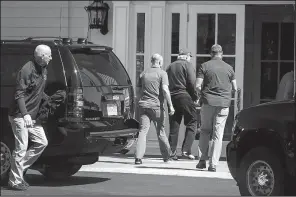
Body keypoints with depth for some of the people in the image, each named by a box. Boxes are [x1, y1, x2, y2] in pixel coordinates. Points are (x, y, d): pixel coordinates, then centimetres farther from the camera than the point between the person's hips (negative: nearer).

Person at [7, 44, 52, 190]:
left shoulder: (43, 70, 11)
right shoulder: (27, 70, -17)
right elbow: (19, 94, -21)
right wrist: (25, 114, -29)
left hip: (32, 117, 9)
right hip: (19, 116, -9)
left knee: (42, 142, 6)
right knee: (21, 148, -7)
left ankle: (20, 169, 16)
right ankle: (15, 181, 1)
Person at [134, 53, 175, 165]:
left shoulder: (143, 74, 13)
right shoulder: (162, 73, -3)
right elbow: (165, 90, -14)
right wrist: (170, 106, -14)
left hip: (143, 105, 3)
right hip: (156, 105, -3)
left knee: (143, 131, -2)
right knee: (160, 131, 9)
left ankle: (138, 157, -16)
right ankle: (166, 156, 22)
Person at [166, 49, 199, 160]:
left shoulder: (170, 67, 18)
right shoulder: (187, 65, -1)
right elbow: (192, 83, -11)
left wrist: (169, 100, 16)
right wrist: (195, 97, -2)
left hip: (172, 97, 6)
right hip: (185, 97, -6)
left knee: (174, 126, 9)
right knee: (191, 124, 0)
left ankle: (172, 151, 4)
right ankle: (186, 150, -10)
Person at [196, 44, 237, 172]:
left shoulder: (204, 66, 0)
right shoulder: (229, 68, 6)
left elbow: (198, 86, -7)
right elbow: (234, 88, 9)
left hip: (208, 102, -1)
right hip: (224, 103, 1)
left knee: (205, 131, 14)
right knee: (218, 135, 2)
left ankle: (203, 160, 10)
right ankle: (213, 164, -1)